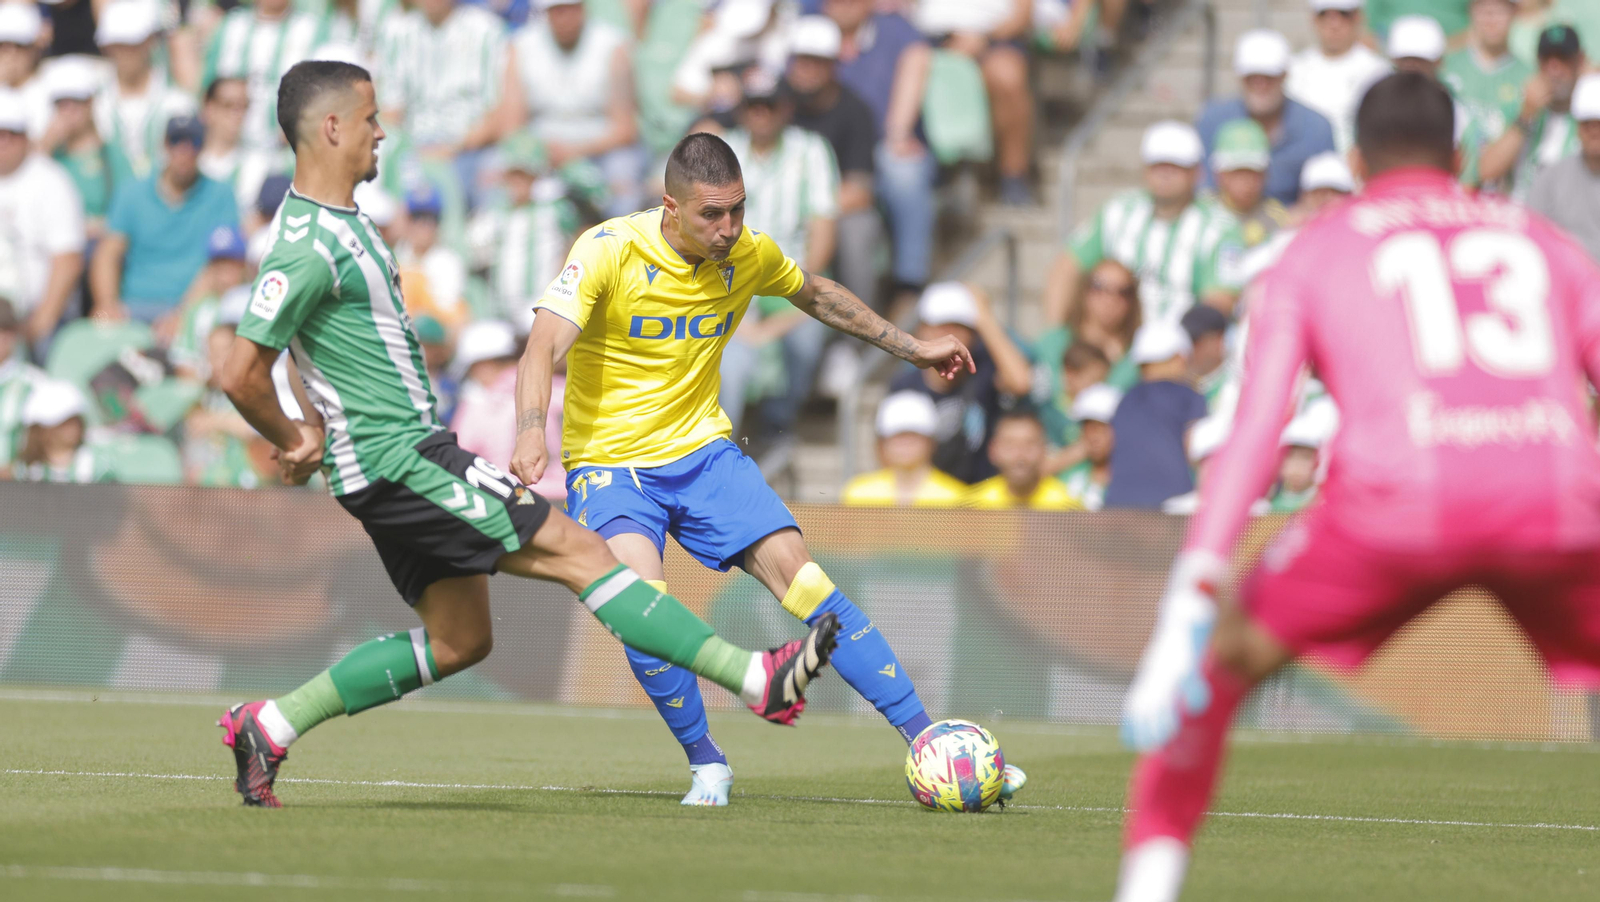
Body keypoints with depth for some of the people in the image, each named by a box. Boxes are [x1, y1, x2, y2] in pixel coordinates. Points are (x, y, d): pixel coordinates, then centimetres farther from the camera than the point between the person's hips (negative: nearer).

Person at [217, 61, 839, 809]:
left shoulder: (334, 220, 12)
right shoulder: (307, 247, -20)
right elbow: (240, 374, -23)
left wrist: (318, 422, 21)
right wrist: (292, 440, -8)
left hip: (414, 452, 11)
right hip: (398, 460, -11)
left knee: (457, 642, 15)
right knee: (575, 552, -11)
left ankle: (266, 726, 17)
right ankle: (757, 679, -12)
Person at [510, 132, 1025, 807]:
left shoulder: (749, 254, -3)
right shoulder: (610, 250, -19)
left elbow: (814, 294, 20)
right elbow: (544, 347, -29)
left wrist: (912, 348, 23)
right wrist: (530, 431, -47)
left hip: (703, 449, 4)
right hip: (610, 464, -4)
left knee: (800, 577, -12)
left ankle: (922, 739, -9)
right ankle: (706, 764, -7)